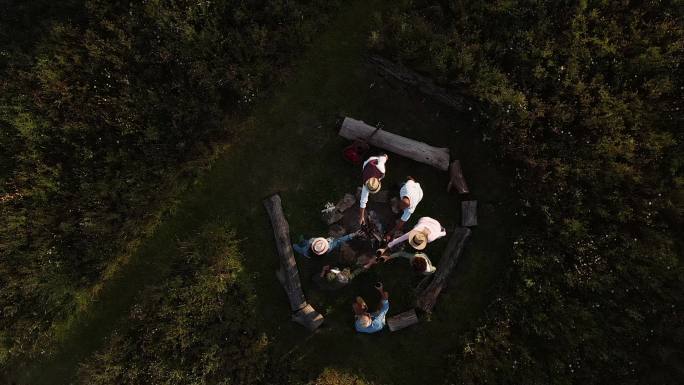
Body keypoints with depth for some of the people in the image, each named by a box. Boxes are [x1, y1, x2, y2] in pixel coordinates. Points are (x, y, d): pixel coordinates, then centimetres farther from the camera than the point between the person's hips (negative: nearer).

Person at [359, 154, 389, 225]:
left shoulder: (380, 168, -51)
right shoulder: (366, 185, -44)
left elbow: (382, 158, -31)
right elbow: (363, 201, -38)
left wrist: (385, 156, -5)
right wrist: (361, 216, -33)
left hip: (375, 161, 2)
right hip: (366, 165, -2)